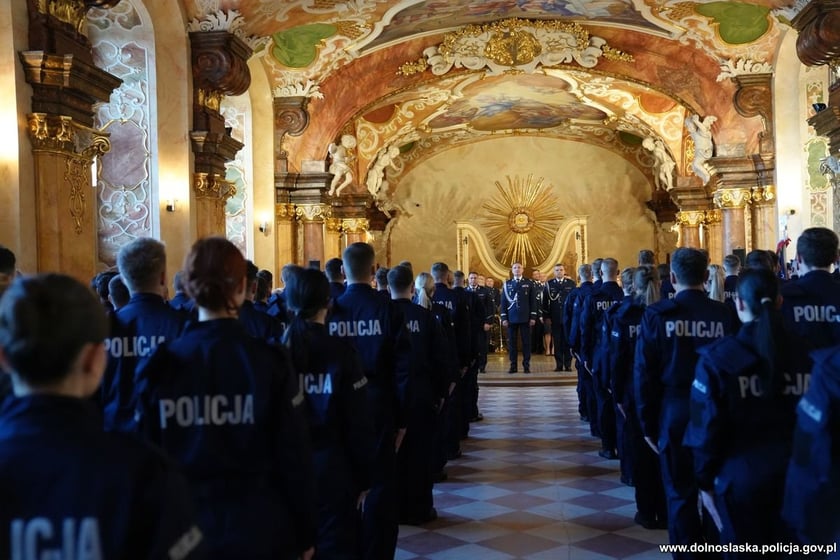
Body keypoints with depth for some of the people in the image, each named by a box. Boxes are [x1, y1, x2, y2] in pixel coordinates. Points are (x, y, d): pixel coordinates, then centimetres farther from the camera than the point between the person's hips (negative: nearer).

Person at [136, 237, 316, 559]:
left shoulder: (160, 365, -7)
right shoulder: (269, 362, -13)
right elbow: (295, 456, -10)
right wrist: (305, 533, 2)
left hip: (184, 528, 2)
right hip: (259, 528, -1)